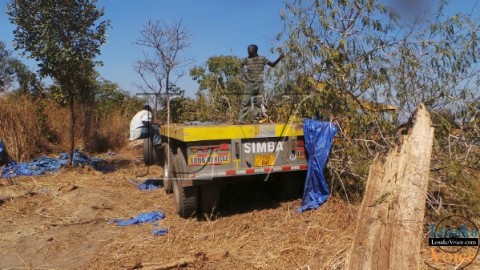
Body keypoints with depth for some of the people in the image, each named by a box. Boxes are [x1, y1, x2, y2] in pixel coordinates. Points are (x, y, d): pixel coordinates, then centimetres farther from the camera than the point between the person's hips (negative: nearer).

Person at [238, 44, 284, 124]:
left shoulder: (262, 59, 3)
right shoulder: (247, 60, 1)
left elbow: (272, 64, 8)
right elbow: (241, 67, 15)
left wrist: (279, 58, -4)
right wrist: (246, 76, 1)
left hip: (259, 84, 1)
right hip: (250, 83, -1)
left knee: (258, 102, 3)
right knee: (246, 102, -7)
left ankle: (257, 119, 9)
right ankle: (241, 119, -6)